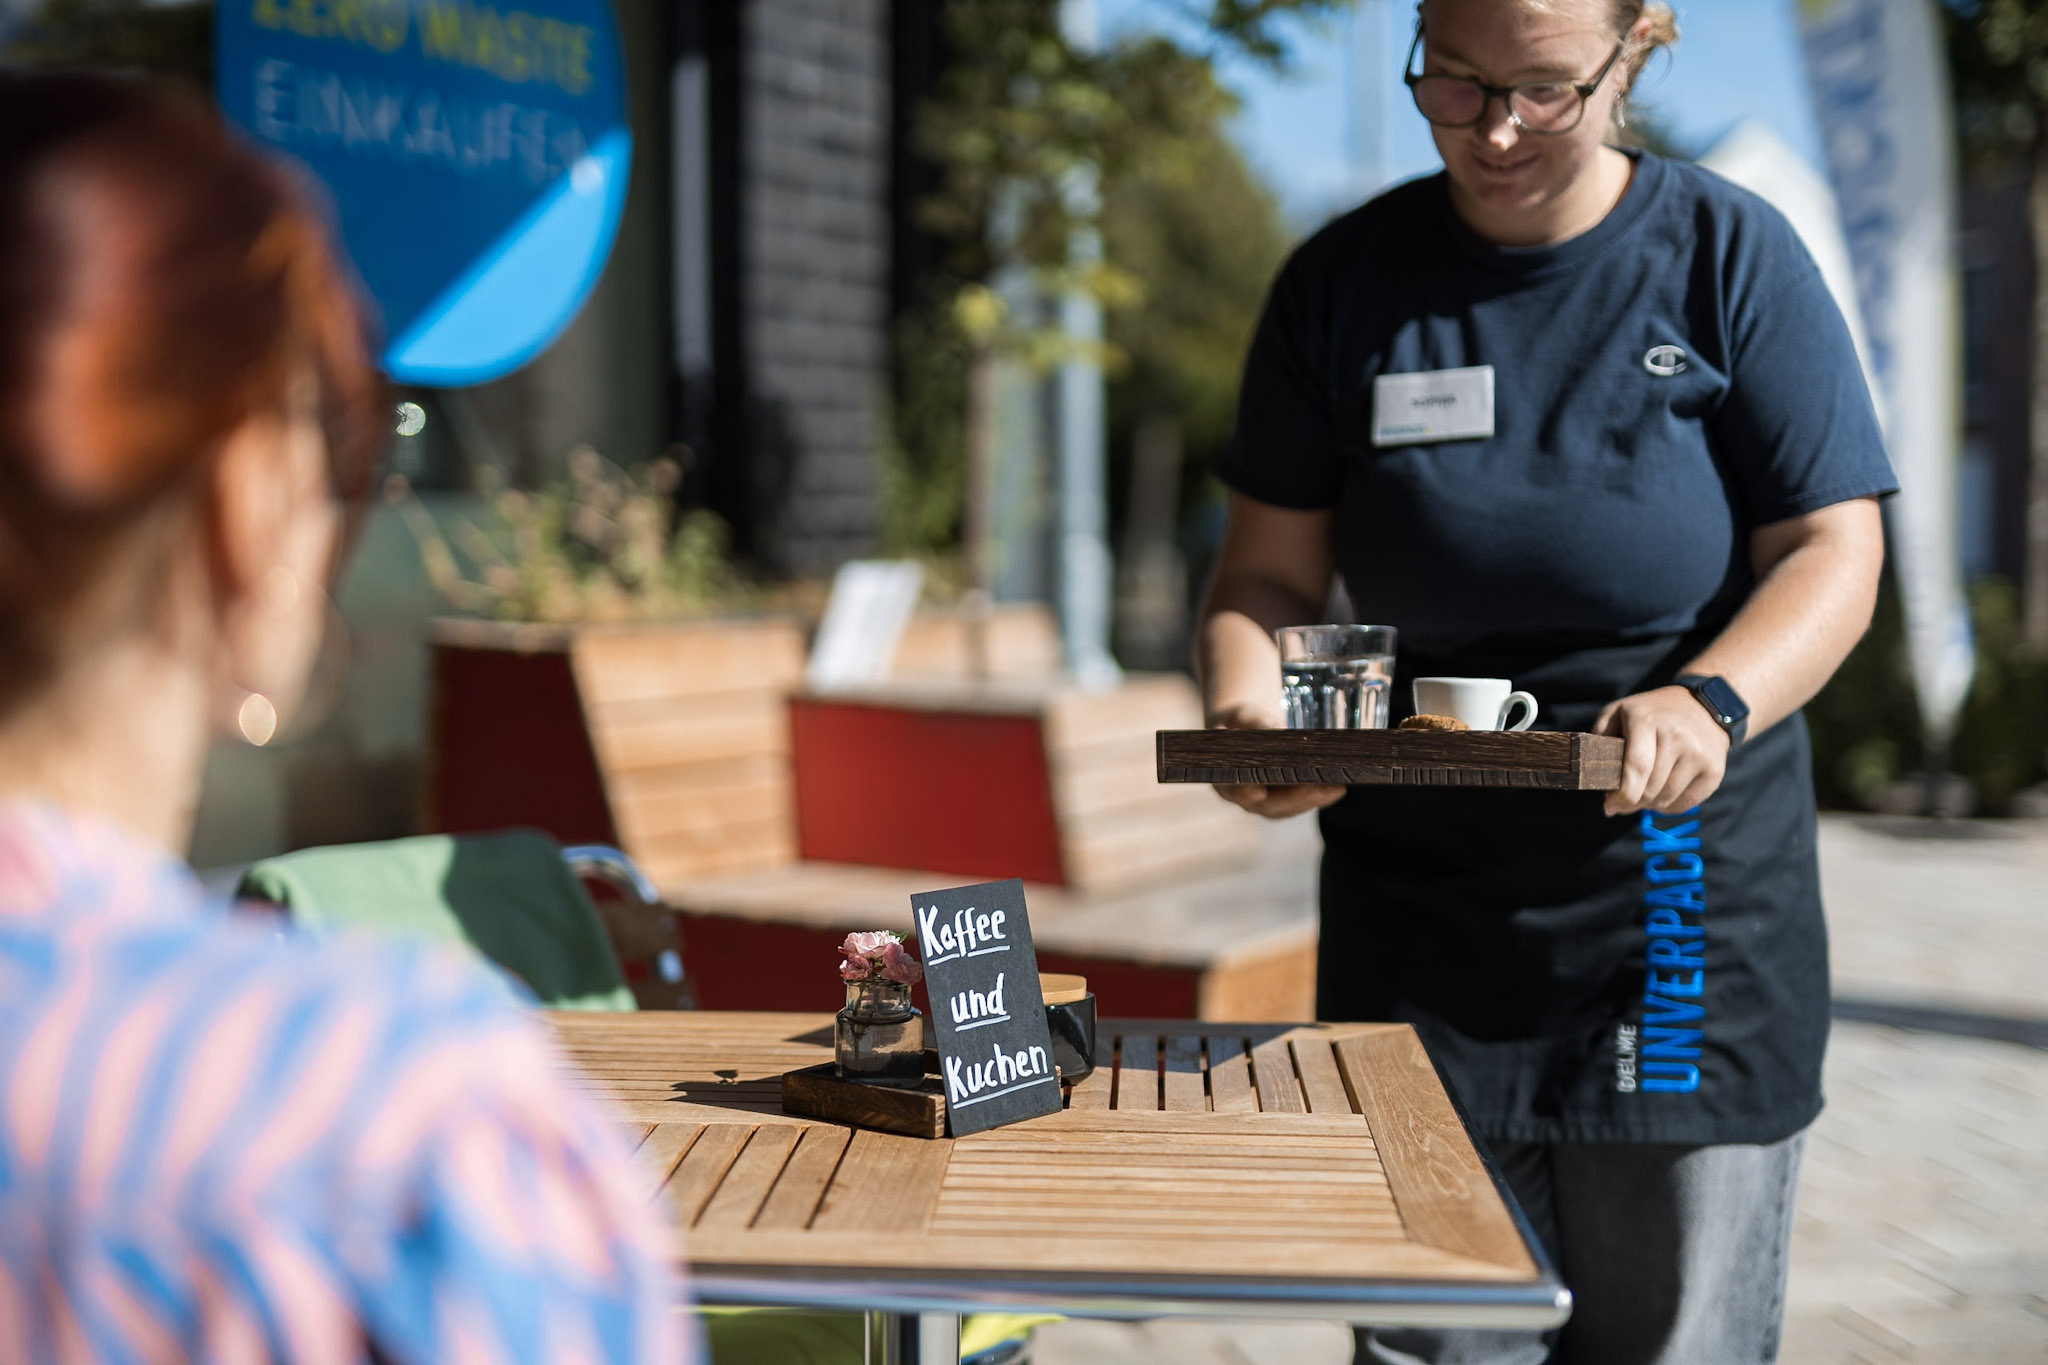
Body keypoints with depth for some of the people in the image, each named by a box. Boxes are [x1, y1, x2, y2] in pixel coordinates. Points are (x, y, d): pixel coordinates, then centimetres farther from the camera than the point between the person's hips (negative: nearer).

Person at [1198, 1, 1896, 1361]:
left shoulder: (1731, 258, -2)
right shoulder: (1346, 280, 3)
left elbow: (1833, 554, -5)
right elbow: (1271, 570, 4)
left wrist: (1708, 703, -24)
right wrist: (1246, 701, -17)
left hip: (1685, 905, -1)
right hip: (1419, 905, 1)